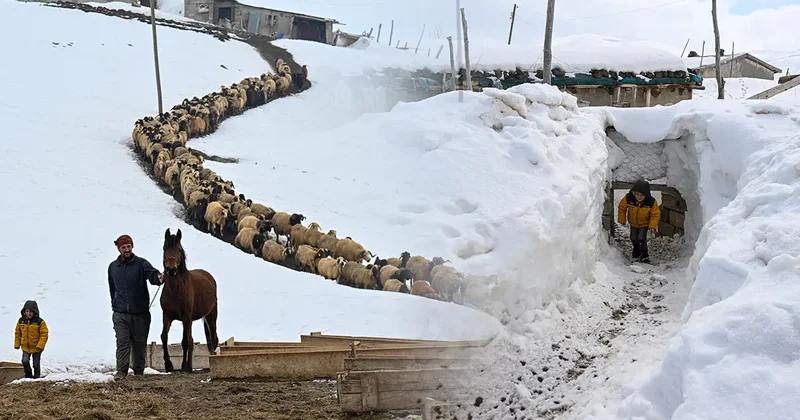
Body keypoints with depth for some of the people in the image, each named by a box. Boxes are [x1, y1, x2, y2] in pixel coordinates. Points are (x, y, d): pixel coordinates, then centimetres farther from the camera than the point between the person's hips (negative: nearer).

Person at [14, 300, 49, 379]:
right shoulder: (21, 321, -3)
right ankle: (28, 375, 9)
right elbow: (17, 333, 9)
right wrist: (17, 344, 6)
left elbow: (44, 334, -13)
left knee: (36, 364, 7)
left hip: (36, 348, -2)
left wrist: (40, 346, -21)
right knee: (25, 361, -13)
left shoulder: (40, 322, -15)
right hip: (25, 347, 2)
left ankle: (36, 377, 24)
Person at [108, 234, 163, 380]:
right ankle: (121, 371, -10)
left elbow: (151, 273, -22)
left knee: (139, 343, 8)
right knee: (122, 342, -9)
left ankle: (139, 371, 22)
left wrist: (158, 278, -44)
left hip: (140, 313, -1)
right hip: (120, 314, 1)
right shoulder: (113, 267, 9)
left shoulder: (141, 263, -2)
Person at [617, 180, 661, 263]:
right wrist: (622, 220, -2)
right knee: (633, 238, 17)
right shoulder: (628, 198, -33)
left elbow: (655, 214, -16)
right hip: (633, 223, 2)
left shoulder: (651, 202, -34)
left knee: (641, 239, -10)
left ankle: (644, 255, 14)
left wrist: (653, 226, -17)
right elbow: (622, 207, -12)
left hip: (644, 223, -2)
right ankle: (636, 250, 48)